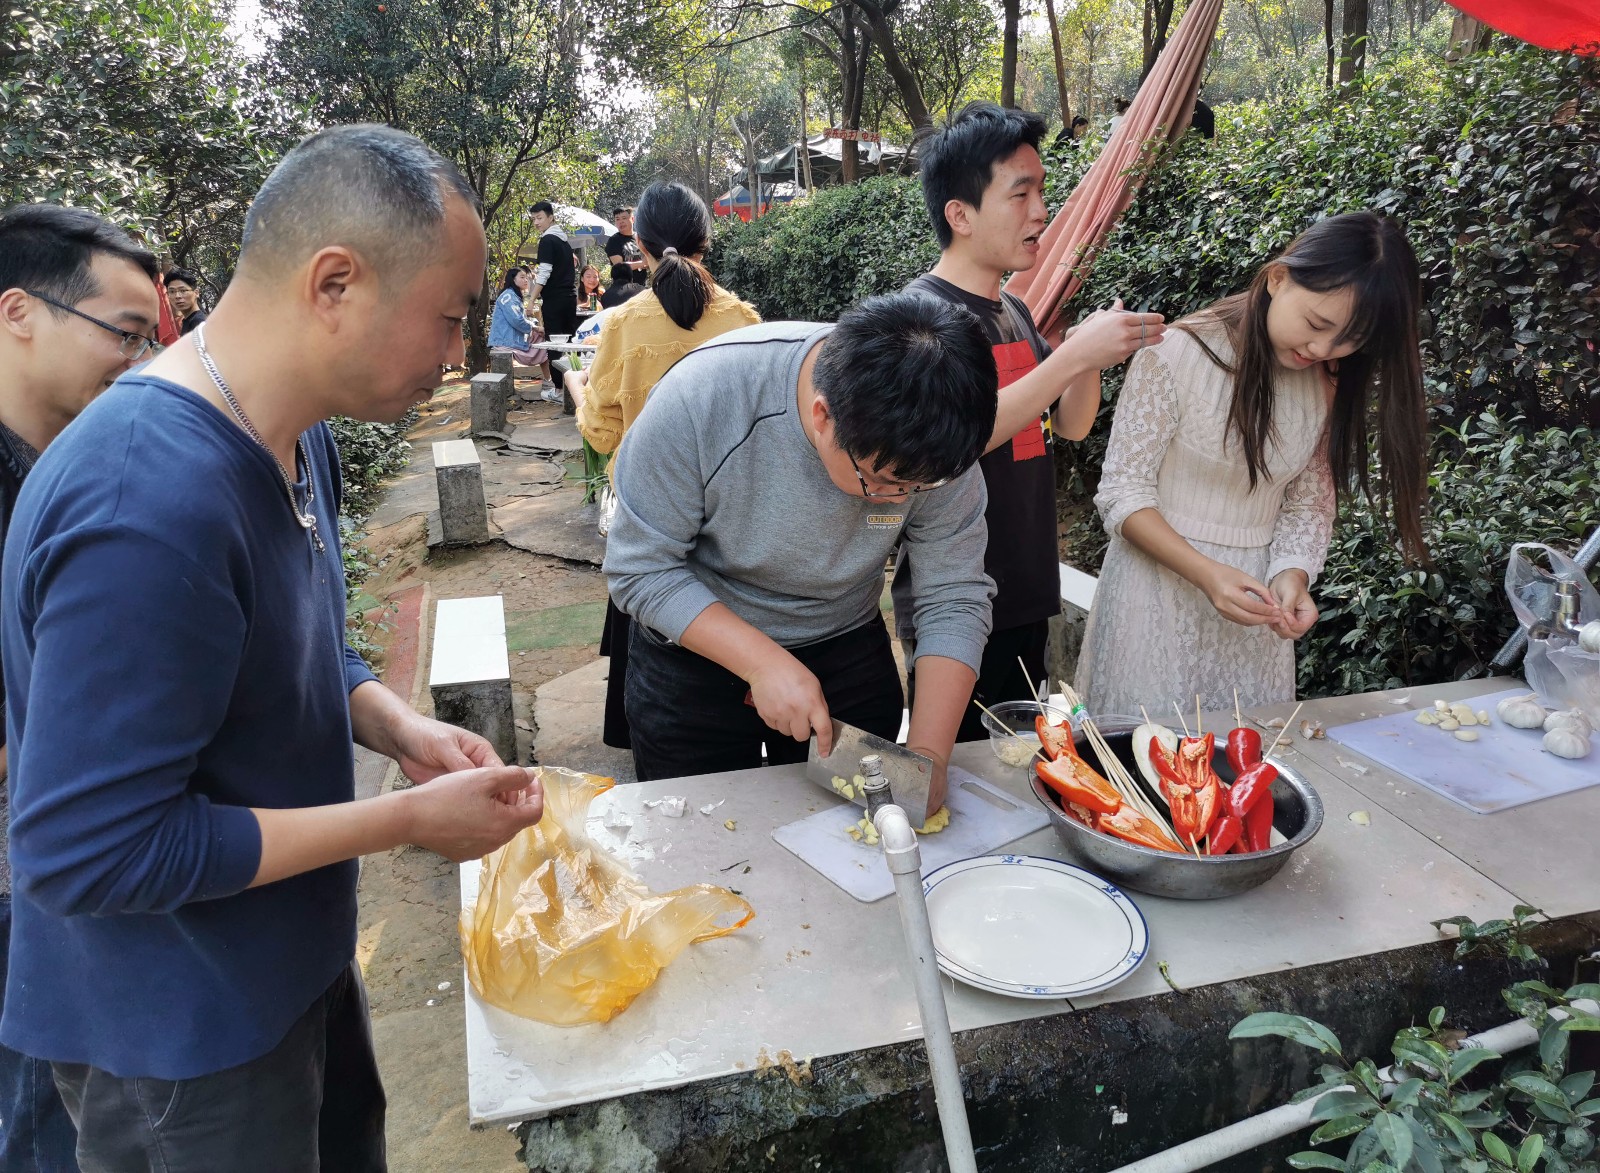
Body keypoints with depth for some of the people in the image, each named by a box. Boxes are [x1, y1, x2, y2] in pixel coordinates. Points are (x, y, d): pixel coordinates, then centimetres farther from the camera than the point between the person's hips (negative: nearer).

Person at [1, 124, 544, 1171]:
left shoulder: (297, 436, -3)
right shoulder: (150, 507, -34)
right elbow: (88, 851, -30)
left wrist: (402, 730, -8)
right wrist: (409, 820, -25)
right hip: (181, 1034, -8)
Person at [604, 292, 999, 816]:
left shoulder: (938, 439, -23)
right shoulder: (699, 397, -31)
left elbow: (954, 598, -17)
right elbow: (641, 569, -24)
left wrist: (928, 754, -26)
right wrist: (763, 662, -32)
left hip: (849, 653, 2)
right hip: (694, 651, -2)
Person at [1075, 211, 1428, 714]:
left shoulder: (1333, 385, 1)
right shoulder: (1181, 352, -15)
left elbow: (1309, 506, 4)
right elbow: (1122, 492, -14)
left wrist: (1292, 575, -16)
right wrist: (1207, 573, -26)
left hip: (1253, 602, 5)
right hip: (1160, 578, -4)